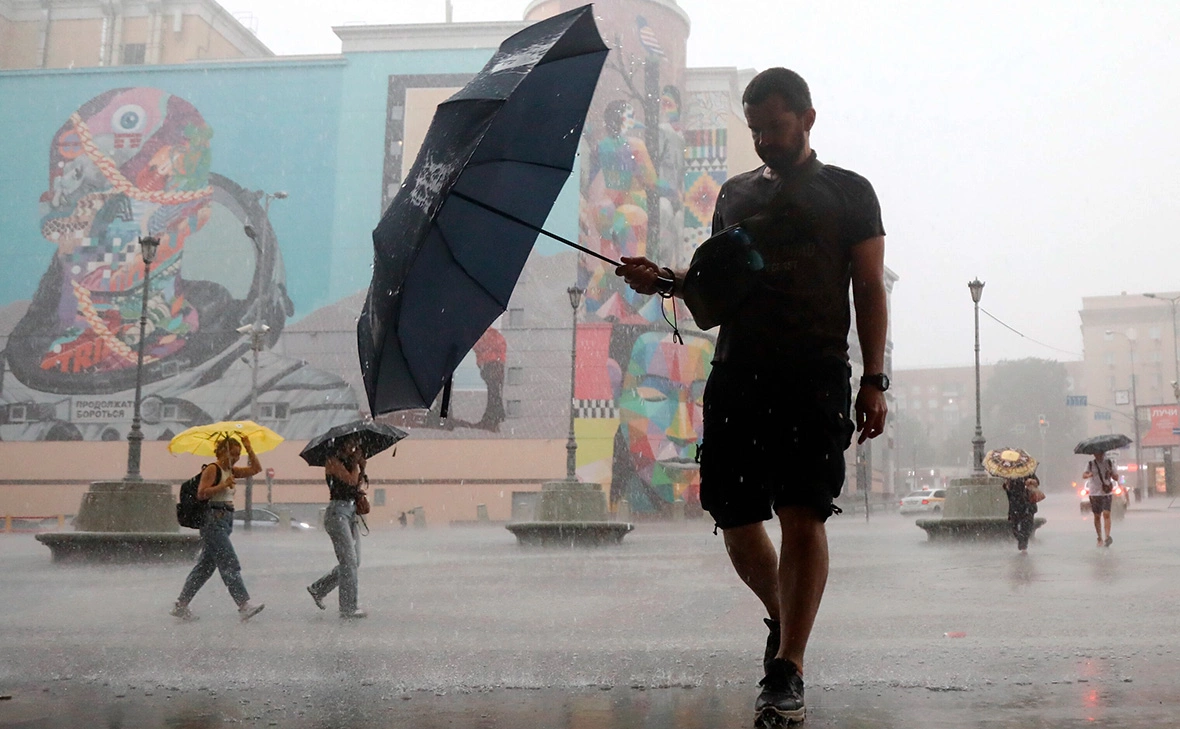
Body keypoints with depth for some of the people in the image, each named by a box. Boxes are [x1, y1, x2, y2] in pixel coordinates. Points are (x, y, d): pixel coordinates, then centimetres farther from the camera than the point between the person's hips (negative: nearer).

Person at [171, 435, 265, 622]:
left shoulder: (231, 471, 18)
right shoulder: (212, 469, -7)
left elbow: (256, 468, 17)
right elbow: (201, 494, -15)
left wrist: (249, 448, 8)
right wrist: (224, 485, -18)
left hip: (224, 521, 9)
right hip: (213, 520, -9)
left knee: (205, 566, 11)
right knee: (230, 564, -14)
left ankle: (181, 605, 16)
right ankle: (244, 606, -18)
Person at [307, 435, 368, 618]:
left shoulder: (348, 463, 18)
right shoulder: (333, 461, -7)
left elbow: (357, 486, 13)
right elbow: (351, 480, -19)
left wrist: (362, 467, 1)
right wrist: (355, 462, -7)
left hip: (351, 512, 9)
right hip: (338, 511, -9)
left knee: (354, 562, 9)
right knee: (349, 561, -11)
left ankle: (317, 589, 23)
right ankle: (348, 608, -6)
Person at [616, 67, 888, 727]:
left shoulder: (848, 191, 12)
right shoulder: (736, 193, 23)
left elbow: (870, 289, 6)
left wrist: (874, 381, -4)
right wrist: (668, 282, 2)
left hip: (816, 374, -4)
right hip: (736, 373, 4)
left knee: (803, 517, -12)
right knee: (737, 521, 4)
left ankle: (787, 673, -7)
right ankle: (784, 619, 30)